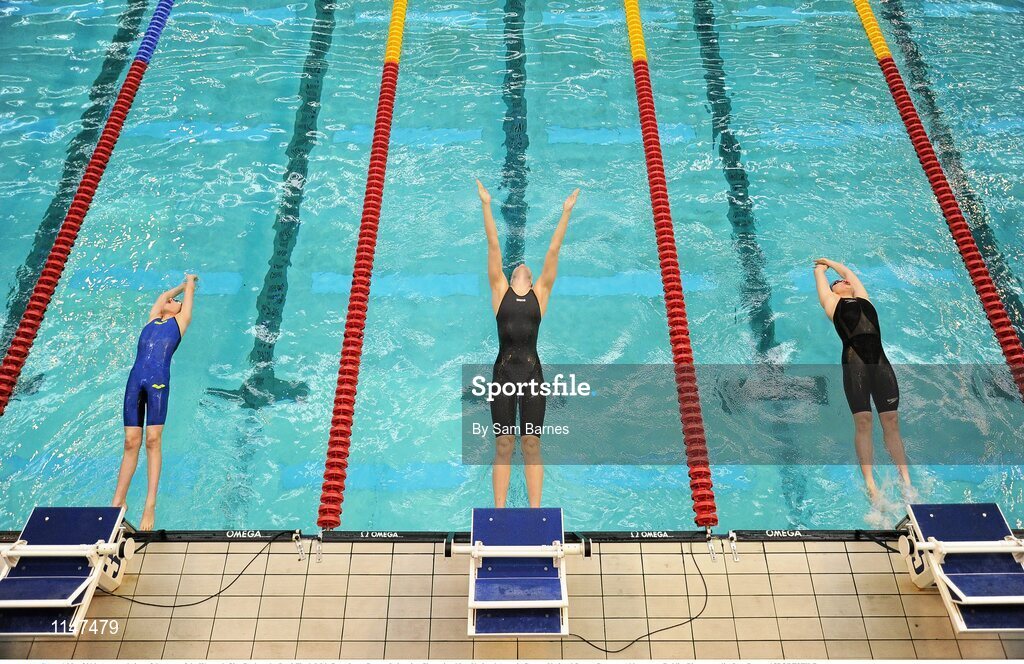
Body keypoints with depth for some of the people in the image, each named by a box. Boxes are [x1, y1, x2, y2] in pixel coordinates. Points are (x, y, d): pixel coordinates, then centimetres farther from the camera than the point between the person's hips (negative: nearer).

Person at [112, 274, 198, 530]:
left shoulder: (180, 320, 21)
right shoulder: (153, 318, 29)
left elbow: (189, 293, 32)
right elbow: (163, 296, 43)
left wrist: (190, 282, 53)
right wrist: (182, 285, 60)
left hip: (158, 379, -3)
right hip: (135, 379, 4)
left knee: (152, 440, -11)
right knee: (131, 442, 1)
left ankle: (150, 504, -11)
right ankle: (118, 501, 6)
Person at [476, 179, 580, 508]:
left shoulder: (540, 294, 11)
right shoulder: (500, 291, 11)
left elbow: (553, 251, 11)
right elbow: (493, 246, 10)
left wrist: (566, 212, 12)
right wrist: (486, 206, 11)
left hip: (532, 372, 0)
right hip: (503, 371, 0)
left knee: (531, 445, 3)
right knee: (503, 445, 3)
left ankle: (535, 509, 9)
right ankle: (499, 510, 9)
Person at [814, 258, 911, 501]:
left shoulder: (863, 298, 30)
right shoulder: (831, 301, 20)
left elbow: (849, 272, 43)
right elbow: (819, 274, 33)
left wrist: (831, 262, 59)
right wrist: (822, 266, 54)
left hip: (880, 360, 4)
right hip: (854, 360, -4)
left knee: (891, 421, -1)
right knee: (862, 421, -11)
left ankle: (905, 478, 0)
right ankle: (869, 481, -12)